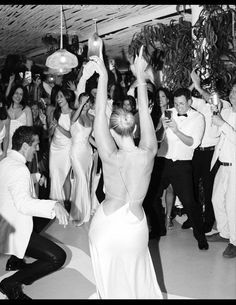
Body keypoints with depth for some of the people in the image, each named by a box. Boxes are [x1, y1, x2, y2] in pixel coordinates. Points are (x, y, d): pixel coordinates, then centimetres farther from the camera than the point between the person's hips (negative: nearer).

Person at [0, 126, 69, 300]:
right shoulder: (19, 169, -23)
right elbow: (23, 203, -37)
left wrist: (35, 178, 29)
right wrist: (54, 205, -47)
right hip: (15, 233, -10)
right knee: (58, 257, -14)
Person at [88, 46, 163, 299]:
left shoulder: (111, 158, -21)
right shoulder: (148, 154, -16)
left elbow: (100, 113, -19)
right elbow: (144, 111, -8)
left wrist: (103, 75, -15)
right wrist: (140, 75, -3)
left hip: (106, 225, -1)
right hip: (135, 227, 2)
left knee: (111, 280, 21)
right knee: (135, 277, 24)